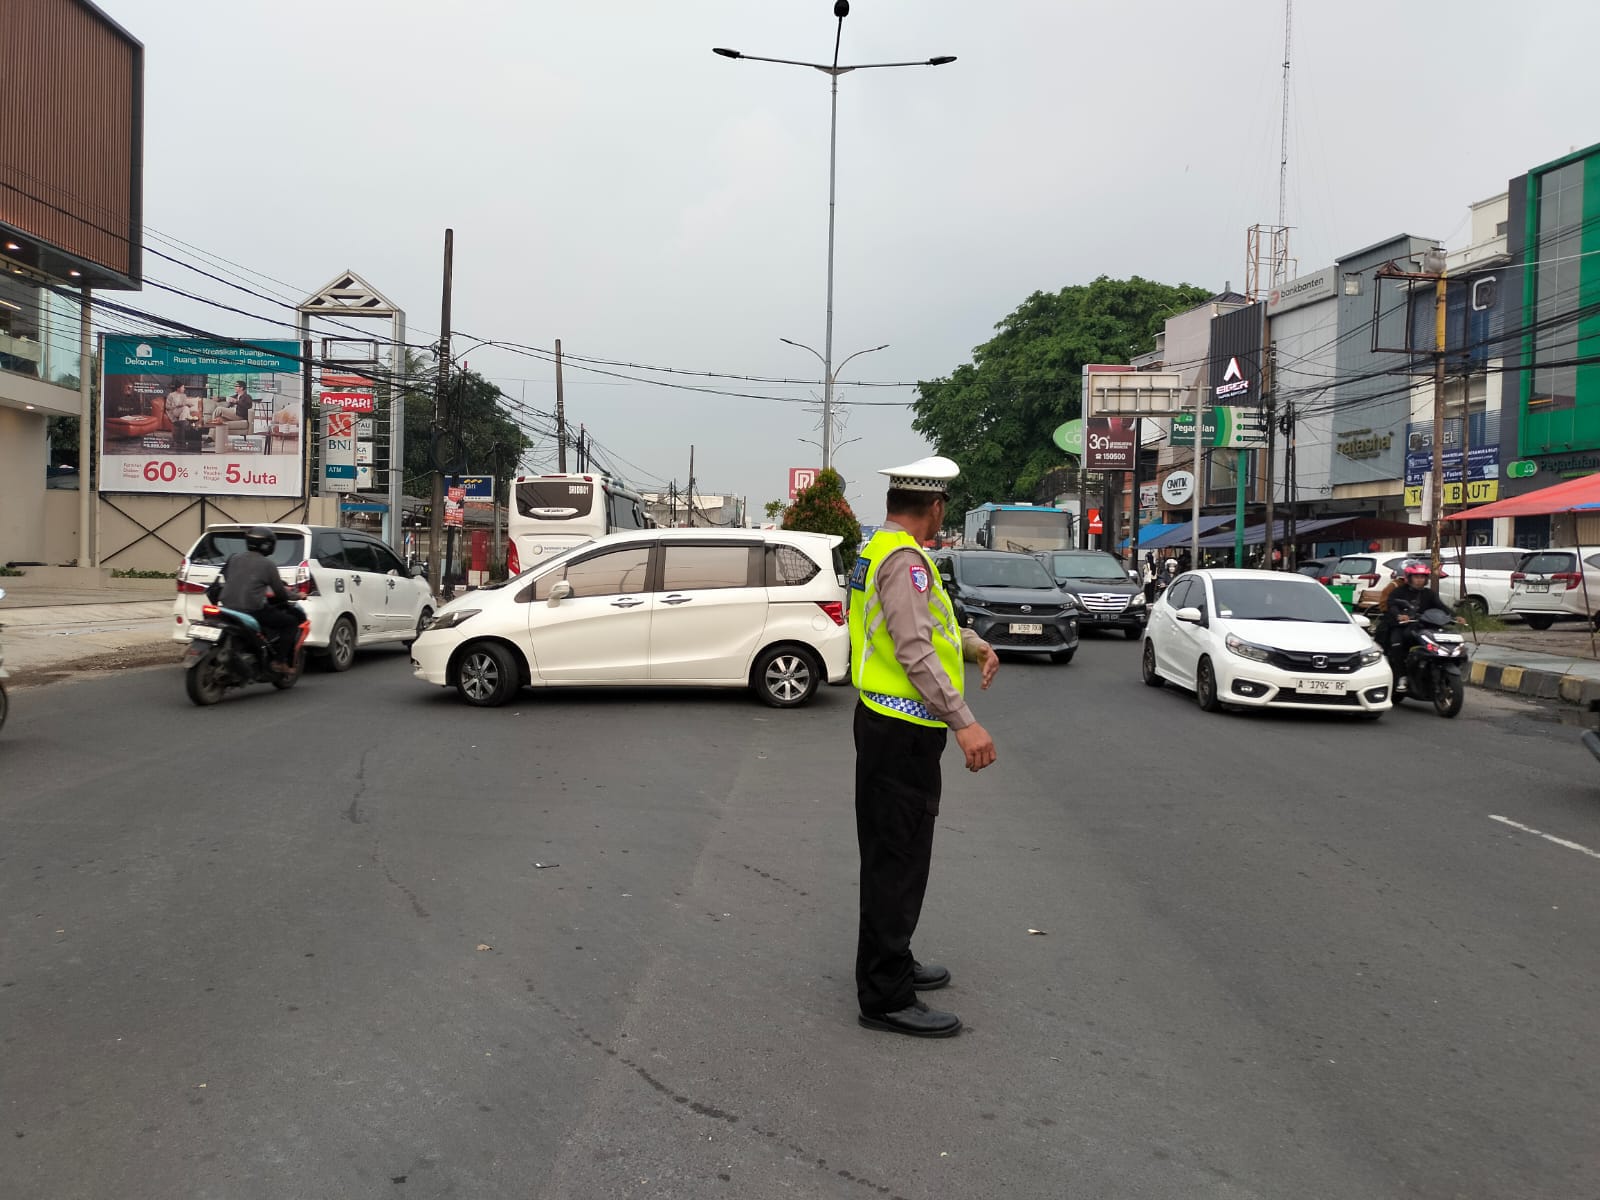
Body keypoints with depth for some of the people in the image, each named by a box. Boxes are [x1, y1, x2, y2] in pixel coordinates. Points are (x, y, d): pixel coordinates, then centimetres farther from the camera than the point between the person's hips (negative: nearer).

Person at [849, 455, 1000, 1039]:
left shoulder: (880, 548, 13)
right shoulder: (903, 559, -19)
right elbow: (915, 649, -28)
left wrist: (972, 642, 9)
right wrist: (964, 723, -30)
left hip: (888, 723, 11)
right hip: (903, 730, -11)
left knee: (891, 854, 20)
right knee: (898, 860, -4)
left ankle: (891, 964, 34)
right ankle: (886, 996, 4)